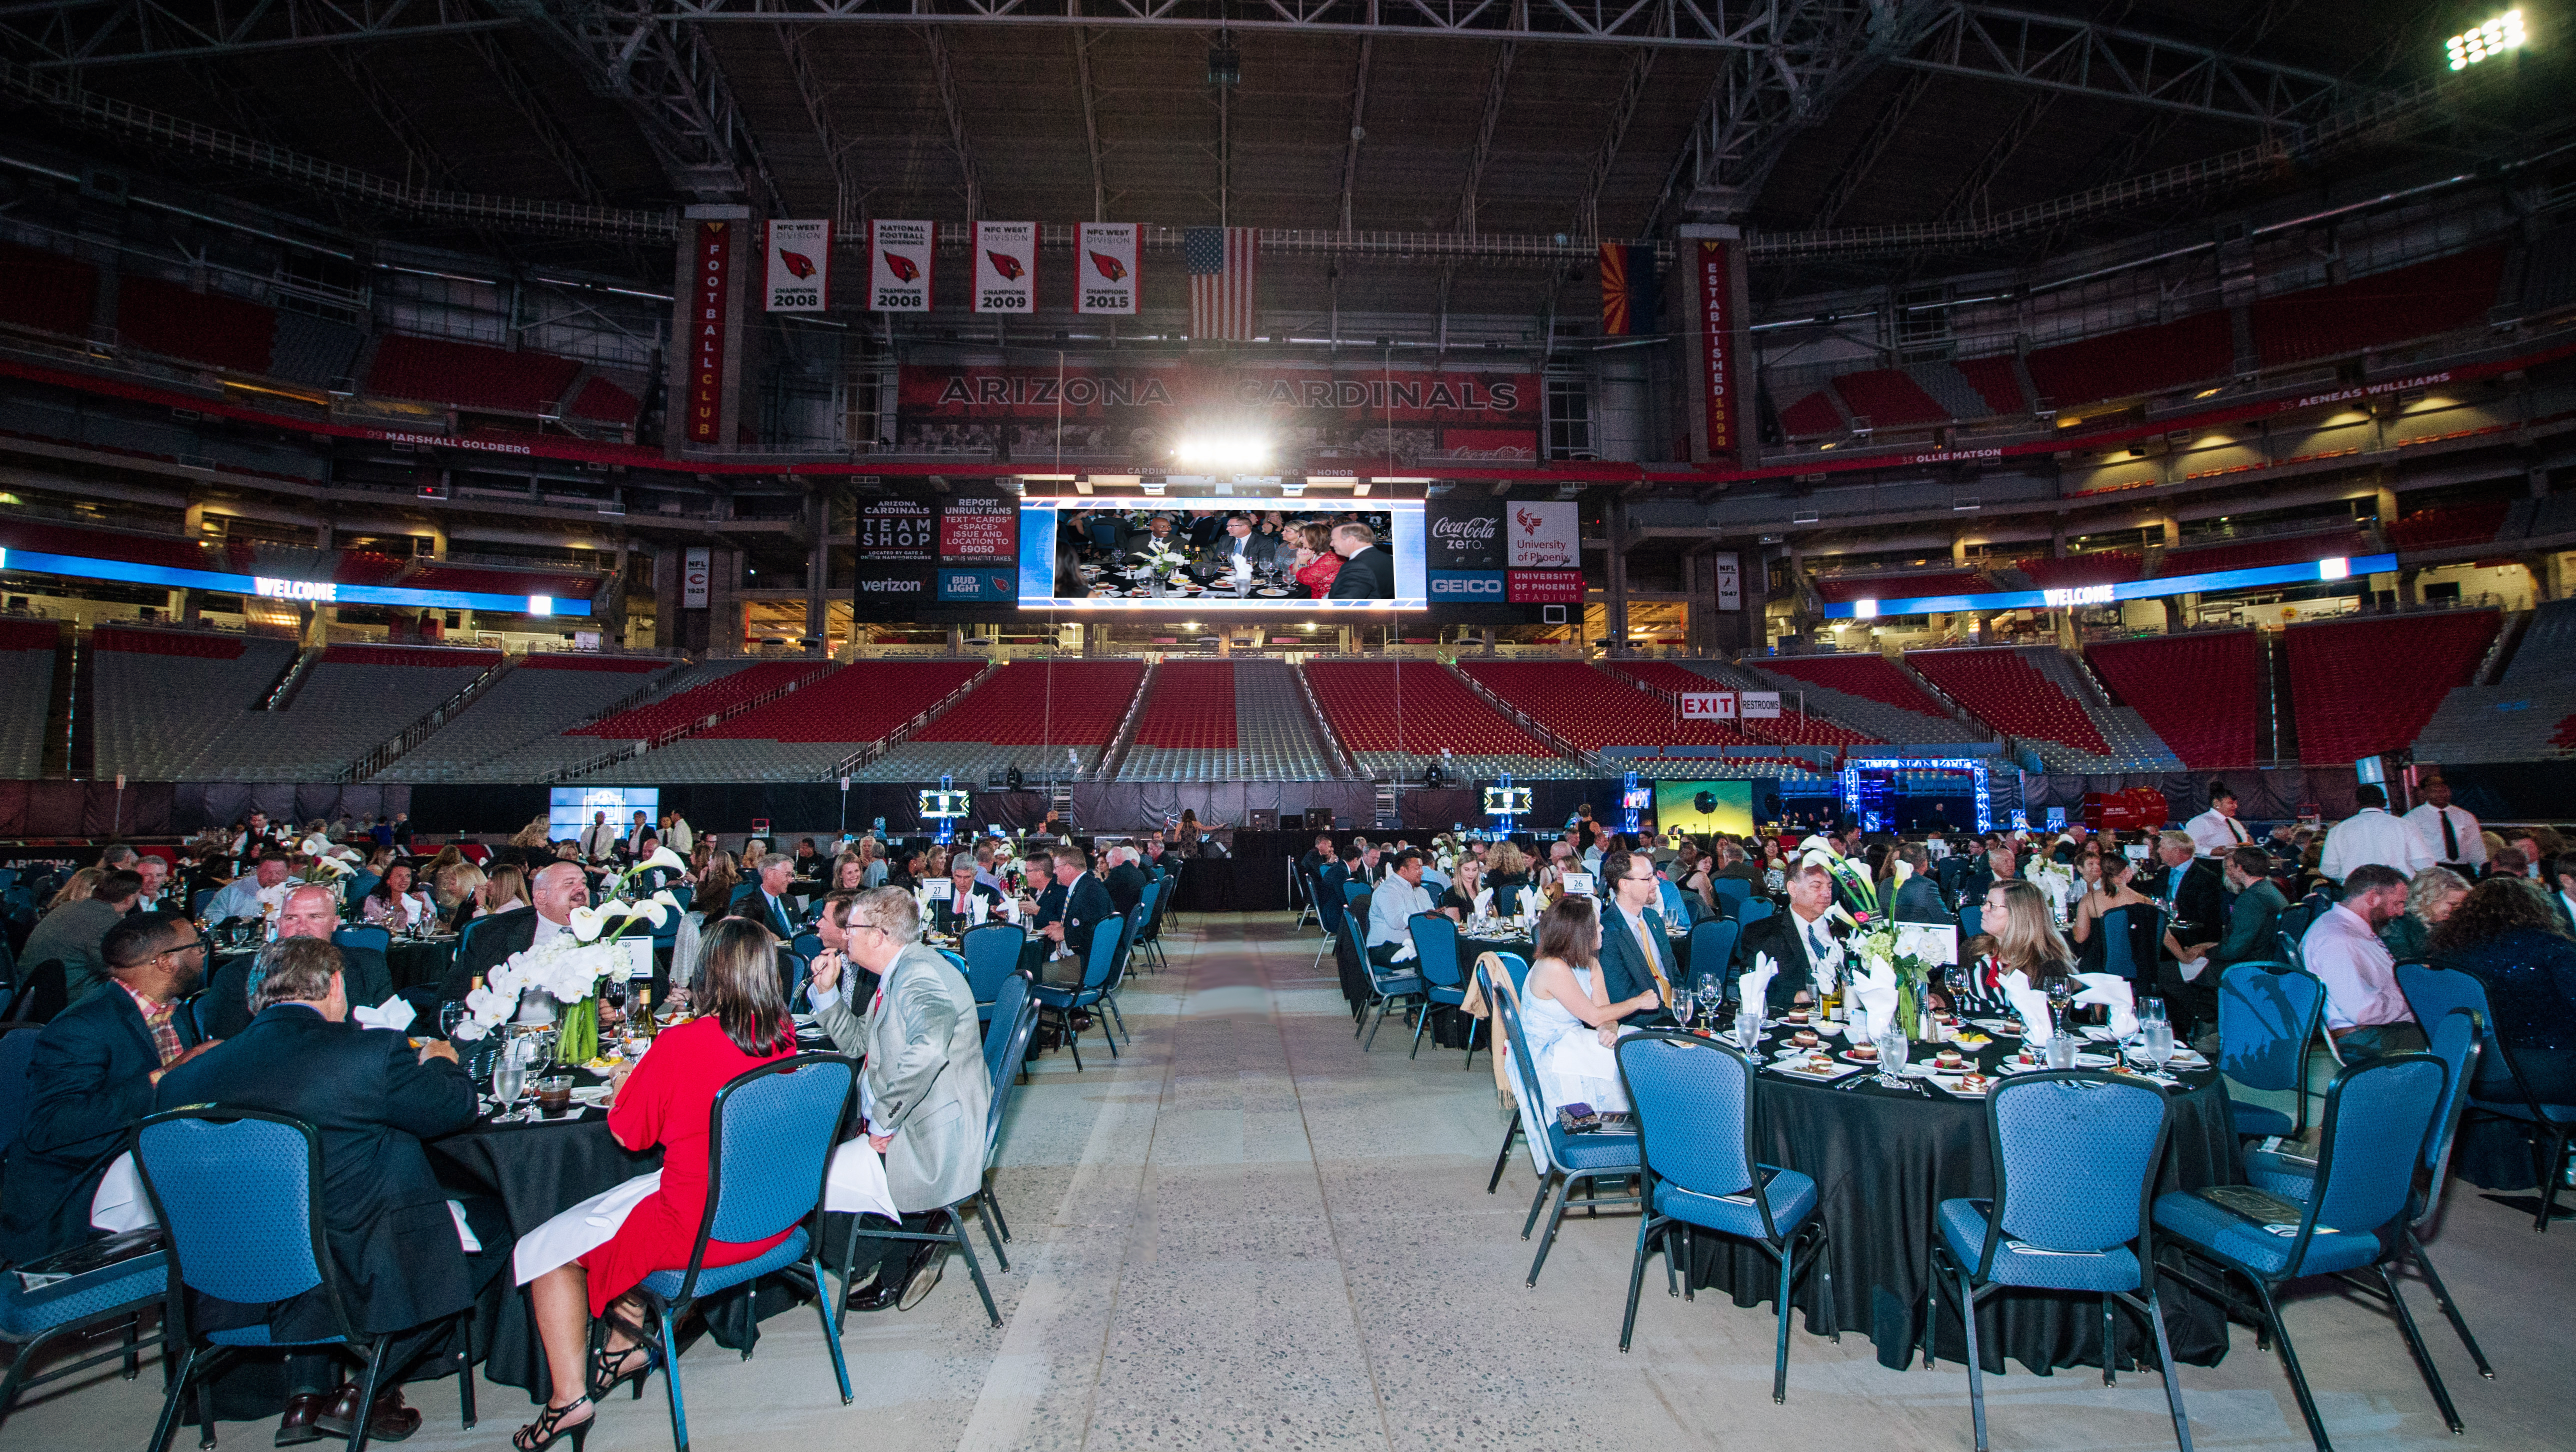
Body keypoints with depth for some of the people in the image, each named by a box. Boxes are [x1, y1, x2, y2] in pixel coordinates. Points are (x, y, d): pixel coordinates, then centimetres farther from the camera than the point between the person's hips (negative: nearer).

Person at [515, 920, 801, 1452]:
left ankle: (570, 1395, 21)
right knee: (629, 1204, 32)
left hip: (699, 1234, -6)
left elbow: (627, 1133, -6)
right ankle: (627, 1343, 39)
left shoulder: (678, 1046, -24)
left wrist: (624, 1084, 13)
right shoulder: (785, 1036, -8)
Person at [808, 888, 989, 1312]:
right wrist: (826, 992, 11)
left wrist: (884, 1123, -29)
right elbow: (858, 1041, 23)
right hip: (894, 1126, 10)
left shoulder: (921, 978, -21)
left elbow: (927, 1051, -39)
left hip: (931, 1141, -10)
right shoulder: (898, 975, 12)